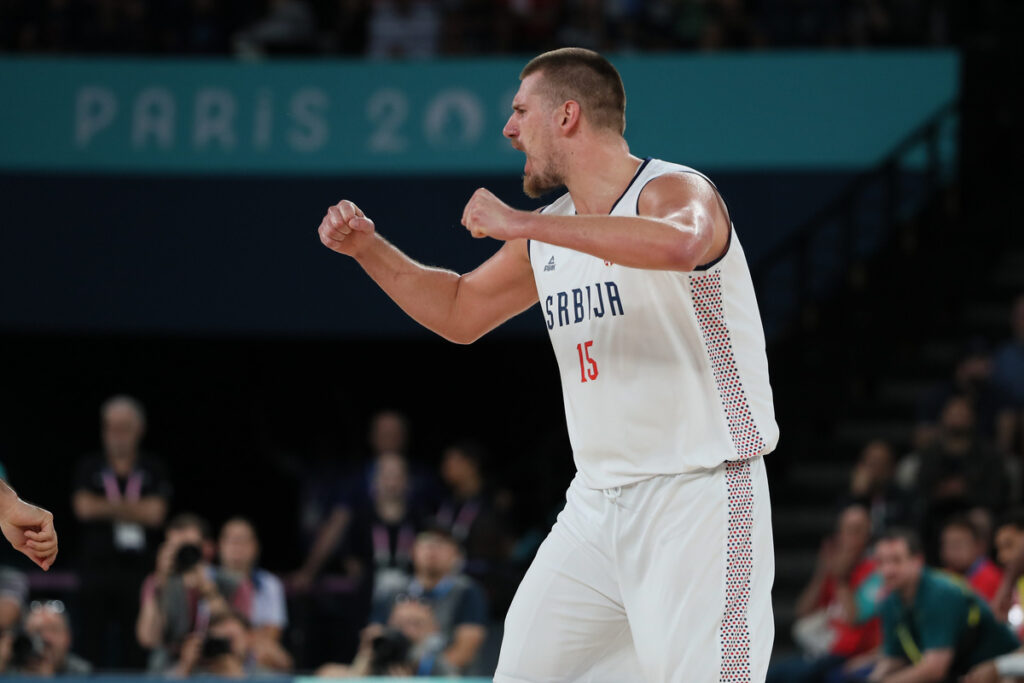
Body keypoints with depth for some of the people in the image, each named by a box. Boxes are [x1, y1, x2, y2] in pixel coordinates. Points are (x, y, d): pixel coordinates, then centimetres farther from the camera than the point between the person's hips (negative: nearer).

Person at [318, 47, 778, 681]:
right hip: (597, 502, 8)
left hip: (699, 492, -8)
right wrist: (368, 248, 15)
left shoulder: (675, 191, -12)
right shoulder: (546, 234, 13)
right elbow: (460, 311, 28)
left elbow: (678, 245, -37)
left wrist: (521, 223, -34)